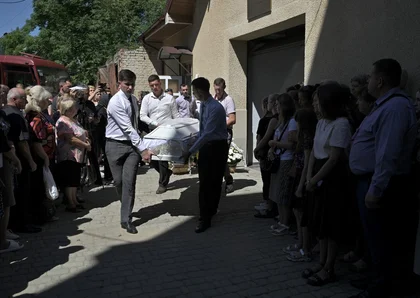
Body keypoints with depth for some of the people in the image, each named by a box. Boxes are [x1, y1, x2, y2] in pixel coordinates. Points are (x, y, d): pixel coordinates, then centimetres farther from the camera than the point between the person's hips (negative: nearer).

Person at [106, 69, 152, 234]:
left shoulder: (133, 99, 6)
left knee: (129, 181, -4)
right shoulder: (116, 102, -16)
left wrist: (140, 147, 8)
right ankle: (126, 207, 35)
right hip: (116, 146, -4)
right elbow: (128, 128, -22)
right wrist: (143, 149, -25)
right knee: (118, 181, 7)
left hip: (132, 144, 4)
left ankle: (126, 219, 3)